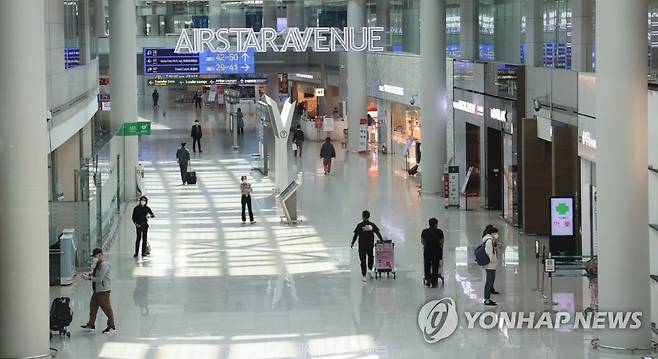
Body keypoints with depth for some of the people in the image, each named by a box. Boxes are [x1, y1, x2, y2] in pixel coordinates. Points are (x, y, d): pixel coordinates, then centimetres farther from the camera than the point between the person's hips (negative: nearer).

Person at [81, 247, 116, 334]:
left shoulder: (104, 264, -23)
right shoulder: (98, 262, 8)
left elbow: (99, 279, -25)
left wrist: (89, 278, -16)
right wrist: (89, 273, 6)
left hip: (103, 289, -11)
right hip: (97, 289, 11)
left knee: (106, 307, -2)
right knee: (93, 305, 17)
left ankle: (112, 327, 6)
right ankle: (91, 325, 28)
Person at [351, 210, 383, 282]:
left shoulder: (360, 225, -10)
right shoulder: (372, 225, -2)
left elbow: (356, 235, -9)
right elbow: (378, 233, 3)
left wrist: (352, 243, 1)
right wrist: (382, 241, 16)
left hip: (362, 246, -2)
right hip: (370, 245, 2)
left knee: (363, 260, 5)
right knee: (371, 257, 24)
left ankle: (364, 276, 4)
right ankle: (370, 270, 4)